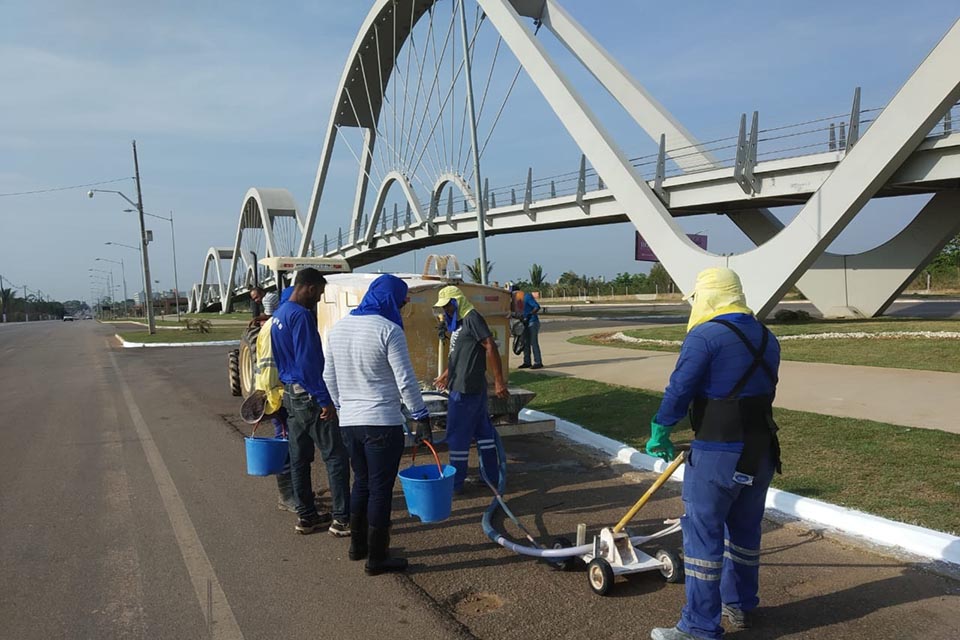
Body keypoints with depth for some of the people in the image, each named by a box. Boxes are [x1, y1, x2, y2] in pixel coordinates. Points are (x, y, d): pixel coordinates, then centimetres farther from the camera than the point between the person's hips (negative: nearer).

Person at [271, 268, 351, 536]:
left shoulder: (279, 314, 14)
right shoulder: (300, 315, -17)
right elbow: (308, 362, -23)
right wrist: (325, 400, -20)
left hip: (291, 394, 10)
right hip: (310, 396, -10)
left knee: (299, 458, 13)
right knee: (336, 457, -3)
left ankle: (306, 516, 22)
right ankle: (343, 519, 2)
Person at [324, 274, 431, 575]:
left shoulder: (338, 328, 8)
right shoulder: (388, 330, -14)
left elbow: (329, 376, 14)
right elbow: (405, 380, -15)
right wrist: (421, 417, -7)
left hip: (349, 422, 7)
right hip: (382, 423, -7)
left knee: (362, 483, 21)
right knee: (381, 489, 3)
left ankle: (358, 545, 32)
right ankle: (377, 558, 12)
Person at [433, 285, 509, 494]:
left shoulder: (472, 318, -14)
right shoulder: (459, 322, 15)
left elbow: (491, 347, -19)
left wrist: (499, 381, -21)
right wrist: (446, 375, 34)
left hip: (466, 388, -10)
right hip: (467, 387, 10)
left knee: (458, 434, -2)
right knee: (482, 430, 14)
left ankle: (456, 483, 8)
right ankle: (492, 476, 22)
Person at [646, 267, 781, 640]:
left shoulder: (704, 336, -15)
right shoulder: (767, 339, 8)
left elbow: (679, 391, -16)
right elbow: (764, 391, 15)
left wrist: (659, 433, -2)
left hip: (717, 454, -8)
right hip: (762, 449, 8)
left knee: (702, 534, 2)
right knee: (746, 529, 20)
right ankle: (740, 606, 36)